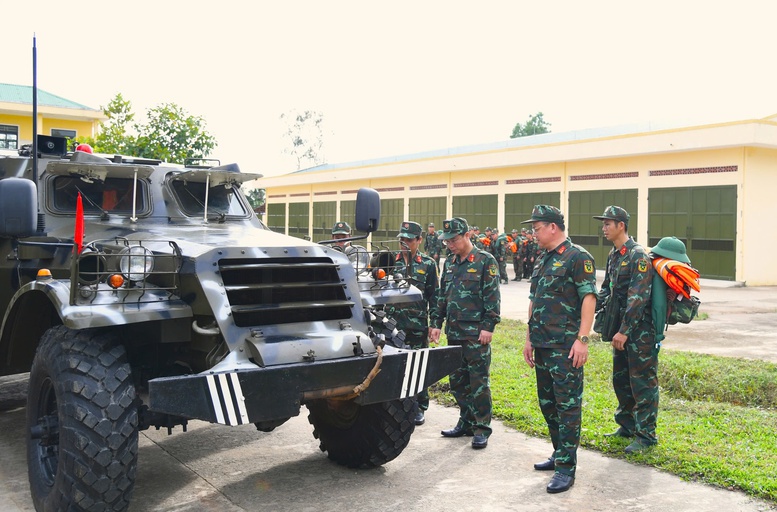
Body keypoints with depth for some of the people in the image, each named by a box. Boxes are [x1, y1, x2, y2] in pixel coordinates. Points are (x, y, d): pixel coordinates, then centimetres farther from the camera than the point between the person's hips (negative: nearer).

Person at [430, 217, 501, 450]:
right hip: (454, 331, 7)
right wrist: (437, 323, 14)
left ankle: (482, 428, 4)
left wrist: (488, 326, -16)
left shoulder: (485, 261, -6)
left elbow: (492, 297, -10)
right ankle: (466, 422, 24)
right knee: (457, 380, 12)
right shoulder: (449, 263, 14)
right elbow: (442, 296, 19)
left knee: (479, 380, -3)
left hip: (475, 332, -7)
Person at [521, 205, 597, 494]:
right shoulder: (543, 260, 17)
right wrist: (529, 339, 19)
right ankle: (559, 453, 29)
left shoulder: (577, 257, -9)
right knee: (547, 402, 15)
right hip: (542, 345, 9)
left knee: (568, 404, -4)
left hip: (565, 347, -9)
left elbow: (589, 298, -15)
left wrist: (582, 339, -21)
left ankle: (567, 468, 0)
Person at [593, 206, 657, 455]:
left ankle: (646, 435, 8)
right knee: (620, 379, 17)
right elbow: (606, 289, 21)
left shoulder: (638, 256, -16)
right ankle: (627, 425, 31)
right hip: (620, 329, 9)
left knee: (642, 382, -1)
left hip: (639, 331, -9)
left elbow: (638, 298, -22)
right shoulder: (613, 255, 11)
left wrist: (624, 330, -23)